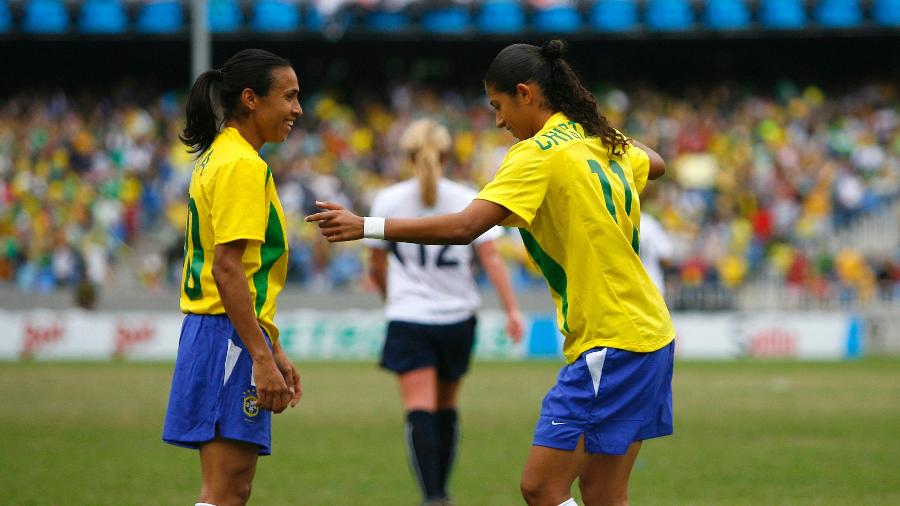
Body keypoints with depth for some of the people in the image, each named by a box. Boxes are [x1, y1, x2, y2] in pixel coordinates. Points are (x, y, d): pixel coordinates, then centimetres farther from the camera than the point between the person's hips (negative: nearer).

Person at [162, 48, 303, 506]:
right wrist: (262, 358, -22)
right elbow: (226, 269, -20)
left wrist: (271, 349, 24)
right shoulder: (243, 165, -13)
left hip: (208, 331, 10)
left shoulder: (219, 158, 18)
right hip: (232, 336, -10)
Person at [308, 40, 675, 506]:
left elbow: (463, 226, -25)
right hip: (643, 333, 9)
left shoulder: (538, 154, -15)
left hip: (611, 341, -9)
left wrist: (365, 226, -22)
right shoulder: (602, 142, 11)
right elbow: (654, 165, 34)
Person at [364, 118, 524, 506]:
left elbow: (378, 264, 8)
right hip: (458, 317, 2)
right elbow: (491, 258, -8)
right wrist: (512, 310, -7)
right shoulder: (468, 201, -1)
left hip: (408, 318, -2)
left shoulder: (387, 201, -2)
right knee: (446, 408, 18)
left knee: (420, 412, -9)